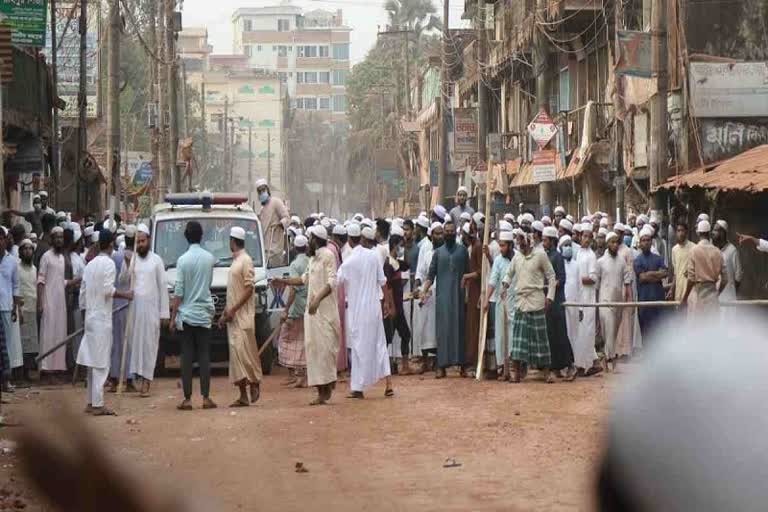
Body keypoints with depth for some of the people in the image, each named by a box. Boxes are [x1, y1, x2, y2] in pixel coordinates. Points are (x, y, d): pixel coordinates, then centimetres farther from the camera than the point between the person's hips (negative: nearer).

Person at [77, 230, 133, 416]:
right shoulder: (108, 263, -10)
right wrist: (125, 295, -5)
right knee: (101, 362, -7)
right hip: (102, 318, -8)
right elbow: (108, 289, -18)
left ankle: (91, 402, 16)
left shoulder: (90, 264, 13)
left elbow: (83, 290, 15)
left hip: (90, 317, 8)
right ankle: (98, 404, -9)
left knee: (93, 361, 13)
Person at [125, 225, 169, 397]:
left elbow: (162, 286, 4)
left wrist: (164, 312, 0)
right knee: (134, 341, -1)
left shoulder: (156, 260, 4)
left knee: (149, 343, -3)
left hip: (151, 307, -2)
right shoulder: (130, 259, 7)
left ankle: (146, 380, -3)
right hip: (133, 307, 2)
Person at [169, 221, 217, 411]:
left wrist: (173, 317, -4)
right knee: (204, 356, 4)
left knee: (187, 356, 0)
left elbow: (178, 292, -9)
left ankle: (187, 399, -2)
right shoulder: (210, 258, 0)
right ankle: (206, 398, 1)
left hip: (186, 314, -2)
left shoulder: (183, 260, -10)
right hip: (204, 314, 2)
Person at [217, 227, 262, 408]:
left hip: (243, 315, -9)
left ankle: (254, 382, 2)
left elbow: (249, 289, -15)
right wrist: (225, 313, 18)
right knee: (236, 353, 4)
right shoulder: (235, 261, 18)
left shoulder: (245, 260, -9)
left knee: (244, 350, -13)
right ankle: (243, 396, 4)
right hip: (233, 316, 9)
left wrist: (233, 310, -18)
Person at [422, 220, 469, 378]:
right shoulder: (438, 252, 11)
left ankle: (461, 363, 5)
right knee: (443, 329, -3)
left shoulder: (463, 250, 9)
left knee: (459, 327, 1)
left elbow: (468, 271, 9)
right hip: (442, 295, 0)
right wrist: (425, 291, -4)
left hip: (458, 294, 0)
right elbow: (431, 274, 7)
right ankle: (442, 366, -4)